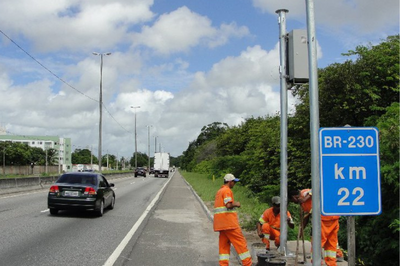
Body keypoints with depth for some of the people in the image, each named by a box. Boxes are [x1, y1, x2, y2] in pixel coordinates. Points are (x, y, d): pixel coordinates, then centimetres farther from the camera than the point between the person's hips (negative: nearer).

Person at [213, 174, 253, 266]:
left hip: (220, 223, 9)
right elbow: (228, 205, -21)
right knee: (240, 242, -3)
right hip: (229, 222, -9)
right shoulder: (227, 190, -10)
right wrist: (236, 204, -4)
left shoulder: (219, 191, 20)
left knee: (224, 244, 8)